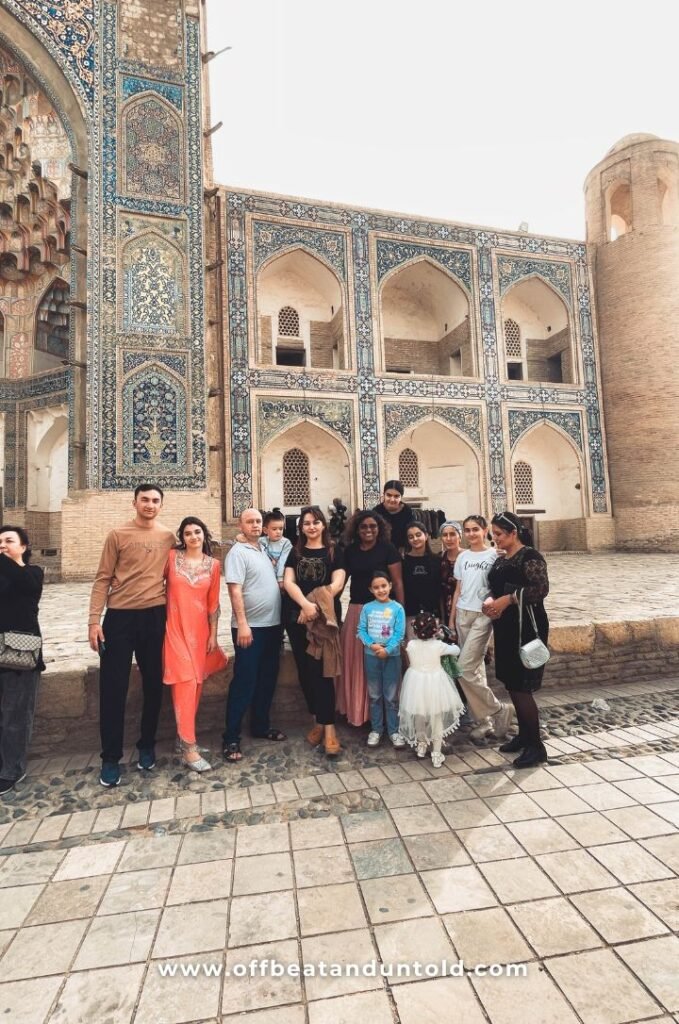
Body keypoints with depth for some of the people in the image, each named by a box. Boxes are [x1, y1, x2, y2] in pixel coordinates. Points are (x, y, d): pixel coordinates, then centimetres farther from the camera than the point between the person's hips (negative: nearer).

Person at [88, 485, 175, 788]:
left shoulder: (168, 537, 6)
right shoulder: (118, 535, -1)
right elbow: (103, 580, -2)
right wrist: (94, 620, -9)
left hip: (155, 616, 2)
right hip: (120, 616, -2)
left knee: (153, 684, 11)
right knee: (112, 687, 2)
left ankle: (147, 746, 29)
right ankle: (110, 757, 17)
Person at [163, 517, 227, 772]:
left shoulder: (213, 564, 3)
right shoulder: (172, 557, -3)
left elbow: (213, 602, 6)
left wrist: (213, 634, 5)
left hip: (200, 629, 3)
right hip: (175, 628, -3)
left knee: (196, 683, 11)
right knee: (185, 682, -9)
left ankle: (183, 736, 29)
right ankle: (189, 747, -4)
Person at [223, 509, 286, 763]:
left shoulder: (263, 551, 14)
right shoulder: (238, 552, -10)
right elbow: (235, 591, -17)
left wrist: (278, 619, 12)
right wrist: (242, 624, -23)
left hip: (271, 625, 8)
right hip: (250, 627, -8)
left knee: (267, 680, 15)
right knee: (244, 682, -2)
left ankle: (261, 727, 29)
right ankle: (231, 738, 9)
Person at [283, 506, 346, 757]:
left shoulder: (334, 551, 1)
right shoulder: (295, 552, 10)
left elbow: (337, 583, -8)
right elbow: (288, 582, -3)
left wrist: (316, 607, -17)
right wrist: (305, 604, -20)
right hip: (298, 619, 4)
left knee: (321, 670, -5)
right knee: (305, 671, 9)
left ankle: (328, 726, 2)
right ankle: (318, 720, 23)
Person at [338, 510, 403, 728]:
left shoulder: (387, 548, -5)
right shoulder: (350, 550, 7)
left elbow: (398, 582, -5)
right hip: (356, 610, 4)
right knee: (354, 660, 10)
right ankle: (356, 708, 26)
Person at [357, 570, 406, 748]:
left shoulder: (397, 608, -6)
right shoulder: (367, 608, -1)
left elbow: (400, 634, -10)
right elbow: (361, 630, -3)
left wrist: (387, 649, -19)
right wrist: (372, 644, -18)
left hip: (392, 656, -2)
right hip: (371, 656, 2)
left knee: (391, 696, 8)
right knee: (374, 695, 13)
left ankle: (394, 731, 21)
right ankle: (376, 729, 26)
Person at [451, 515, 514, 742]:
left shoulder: (494, 555, -4)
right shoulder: (462, 557, 10)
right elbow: (458, 590, 12)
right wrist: (451, 620, 11)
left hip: (483, 615, -5)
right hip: (463, 614, 5)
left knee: (465, 668, -10)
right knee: (475, 667, 8)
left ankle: (498, 711, 8)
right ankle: (484, 720, 19)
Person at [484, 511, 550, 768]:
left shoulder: (530, 556, -11)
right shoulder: (500, 560, 14)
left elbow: (541, 588, -21)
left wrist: (508, 599, -21)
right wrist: (490, 602, -4)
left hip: (527, 628, -8)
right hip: (506, 629, 8)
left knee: (521, 687, -4)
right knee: (512, 685, 14)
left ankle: (536, 746, 9)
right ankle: (523, 735, 29)